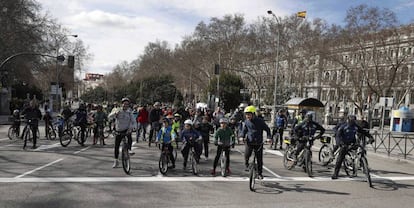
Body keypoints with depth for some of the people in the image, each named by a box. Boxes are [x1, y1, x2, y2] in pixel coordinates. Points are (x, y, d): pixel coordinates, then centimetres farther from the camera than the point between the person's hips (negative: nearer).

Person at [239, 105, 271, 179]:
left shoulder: (260, 121, -8)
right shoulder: (246, 121, 2)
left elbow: (267, 129, 0)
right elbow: (244, 130, 14)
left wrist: (269, 137, -14)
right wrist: (242, 136, -5)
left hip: (258, 143, -1)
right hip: (249, 142, 1)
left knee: (259, 159, 4)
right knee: (246, 155, -23)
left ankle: (259, 173, 23)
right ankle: (247, 165, 8)